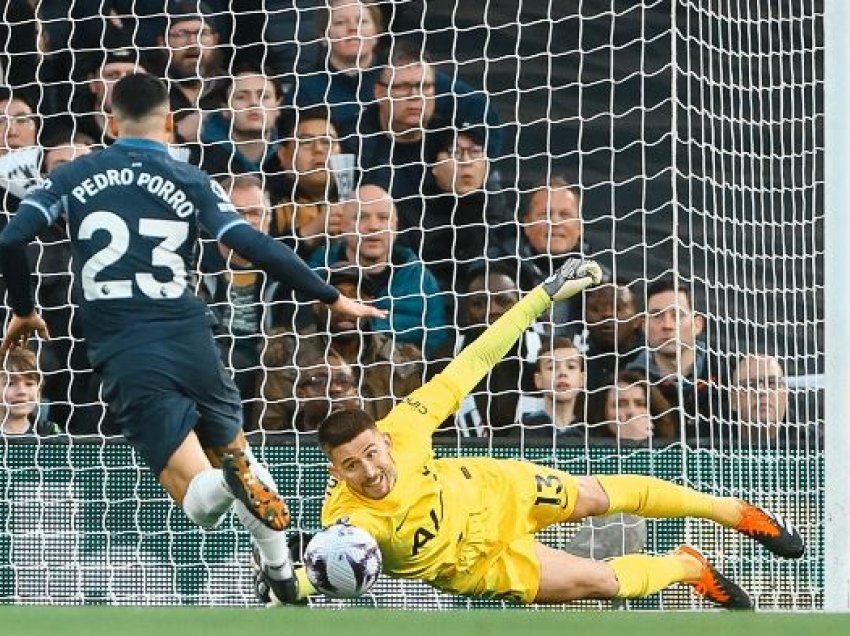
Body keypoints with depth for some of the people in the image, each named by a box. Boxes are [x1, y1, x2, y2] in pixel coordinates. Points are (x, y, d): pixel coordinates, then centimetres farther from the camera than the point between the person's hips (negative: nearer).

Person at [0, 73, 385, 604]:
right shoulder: (191, 182, 4)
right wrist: (333, 298, 2)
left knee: (198, 494, 0)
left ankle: (222, 483, -37)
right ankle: (284, 579, 5)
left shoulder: (72, 178, 7)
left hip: (124, 357, -1)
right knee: (235, 451, 24)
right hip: (190, 341, 1)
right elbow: (256, 247, -5)